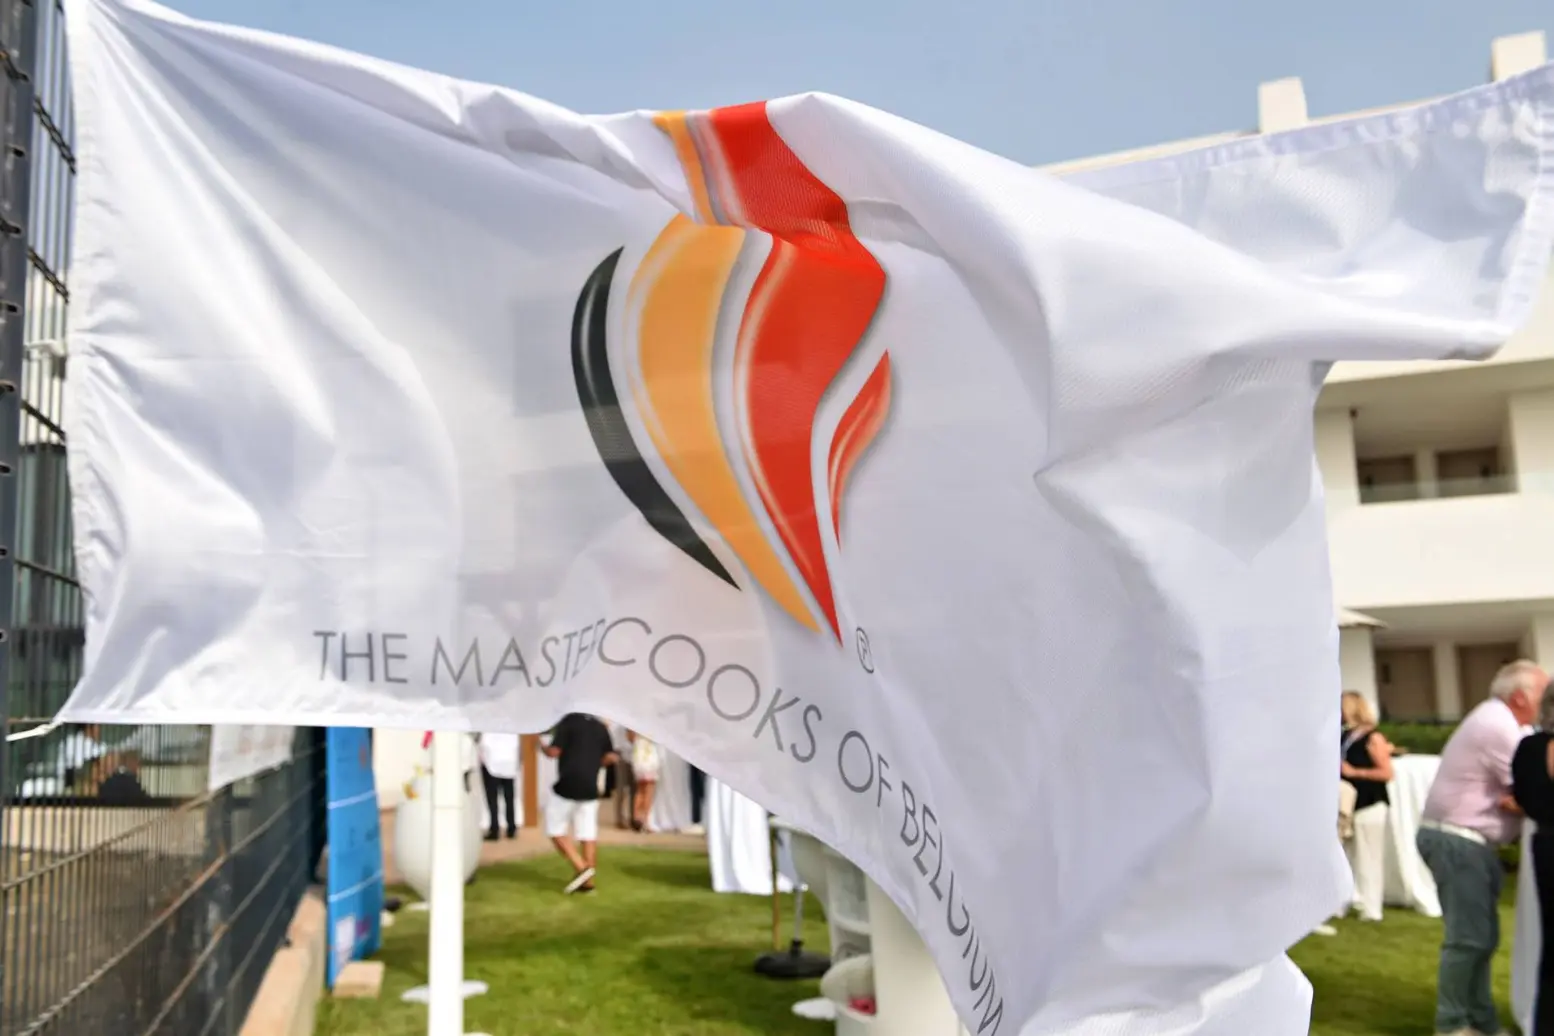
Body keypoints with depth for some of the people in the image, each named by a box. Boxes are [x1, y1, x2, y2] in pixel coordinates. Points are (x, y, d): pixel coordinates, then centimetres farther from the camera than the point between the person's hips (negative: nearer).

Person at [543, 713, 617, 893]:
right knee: (588, 833, 7)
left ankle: (580, 868, -6)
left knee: (555, 829, 6)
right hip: (590, 787, 6)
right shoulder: (600, 726, 11)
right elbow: (611, 757, 11)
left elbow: (554, 752, -12)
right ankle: (588, 881, 8)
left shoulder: (568, 721, -6)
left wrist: (542, 746, 8)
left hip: (568, 784, -5)